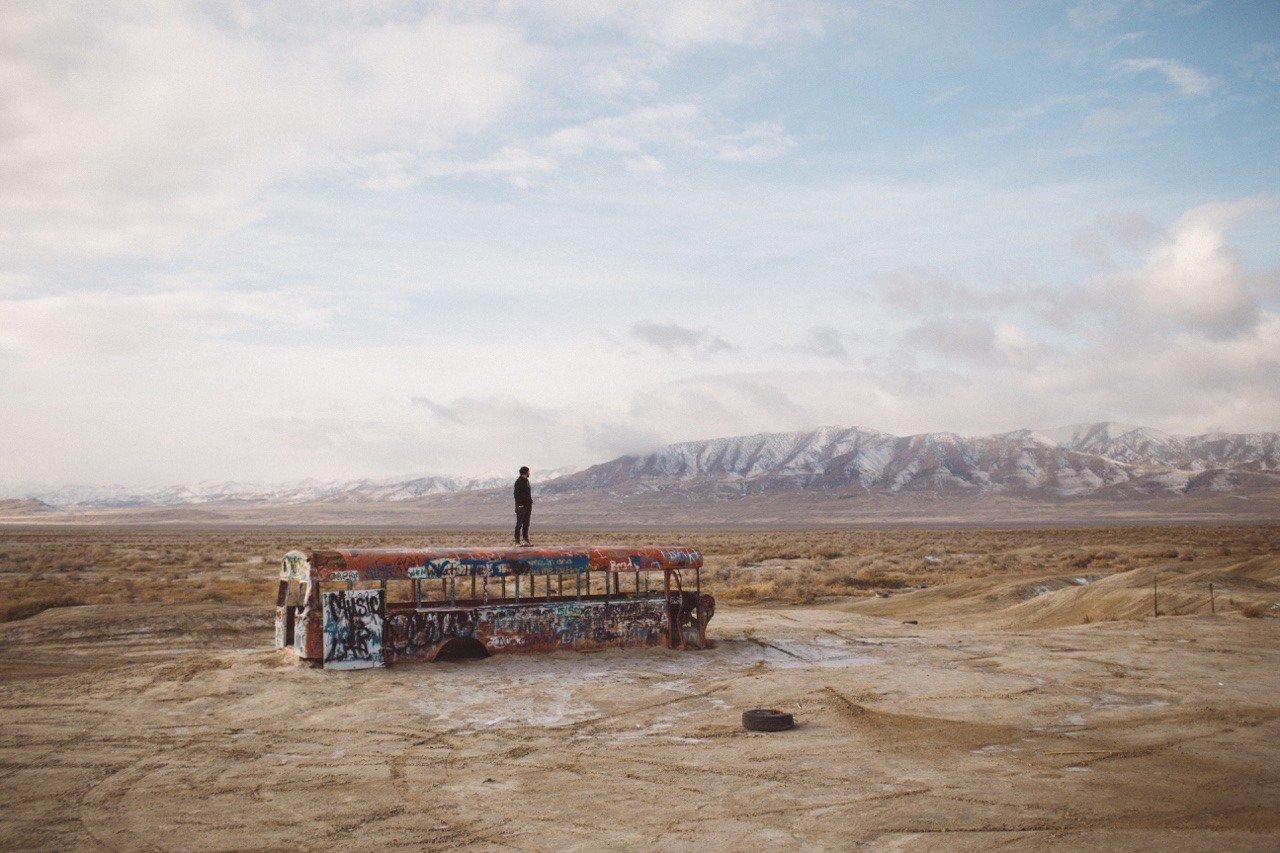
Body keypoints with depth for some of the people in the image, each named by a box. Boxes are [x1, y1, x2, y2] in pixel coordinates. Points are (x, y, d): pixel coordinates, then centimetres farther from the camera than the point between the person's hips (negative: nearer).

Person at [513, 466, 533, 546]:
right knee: (519, 523, -6)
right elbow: (516, 494, -15)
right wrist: (519, 504, -21)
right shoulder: (518, 481, -10)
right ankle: (517, 541, -4)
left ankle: (525, 539, 12)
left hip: (527, 505, 8)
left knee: (526, 524, 9)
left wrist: (530, 503, 15)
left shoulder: (526, 481, 17)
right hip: (521, 506, -8)